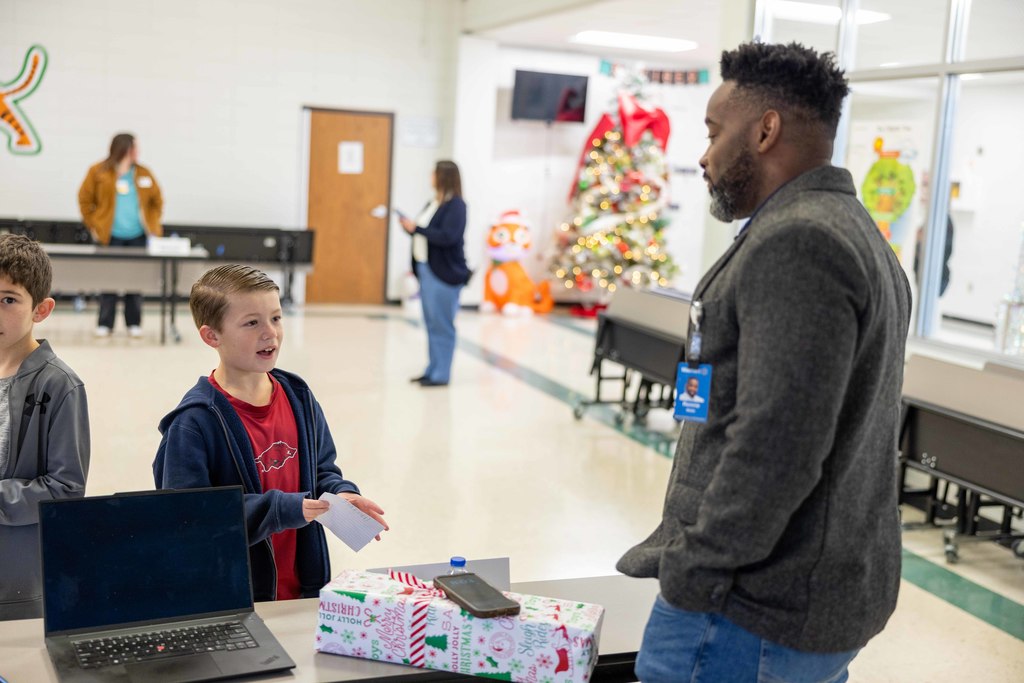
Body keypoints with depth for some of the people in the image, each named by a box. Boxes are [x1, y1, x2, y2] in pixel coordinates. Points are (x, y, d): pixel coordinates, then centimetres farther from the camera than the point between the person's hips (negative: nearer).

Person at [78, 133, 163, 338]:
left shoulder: (144, 174, 7)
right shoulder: (99, 172, -2)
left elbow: (157, 200, 15)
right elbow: (85, 200, 2)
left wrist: (153, 223, 5)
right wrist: (94, 226, -2)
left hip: (138, 236, 3)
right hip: (110, 236, -3)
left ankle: (134, 323, 15)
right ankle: (105, 324, 8)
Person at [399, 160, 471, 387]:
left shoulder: (456, 205, -11)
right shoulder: (434, 203, 14)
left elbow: (447, 237, -21)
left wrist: (416, 228, -17)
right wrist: (410, 226, 1)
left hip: (444, 273, -9)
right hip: (426, 269, 9)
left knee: (442, 325, -4)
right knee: (431, 324, 13)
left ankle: (441, 374, 1)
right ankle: (433, 369, 20)